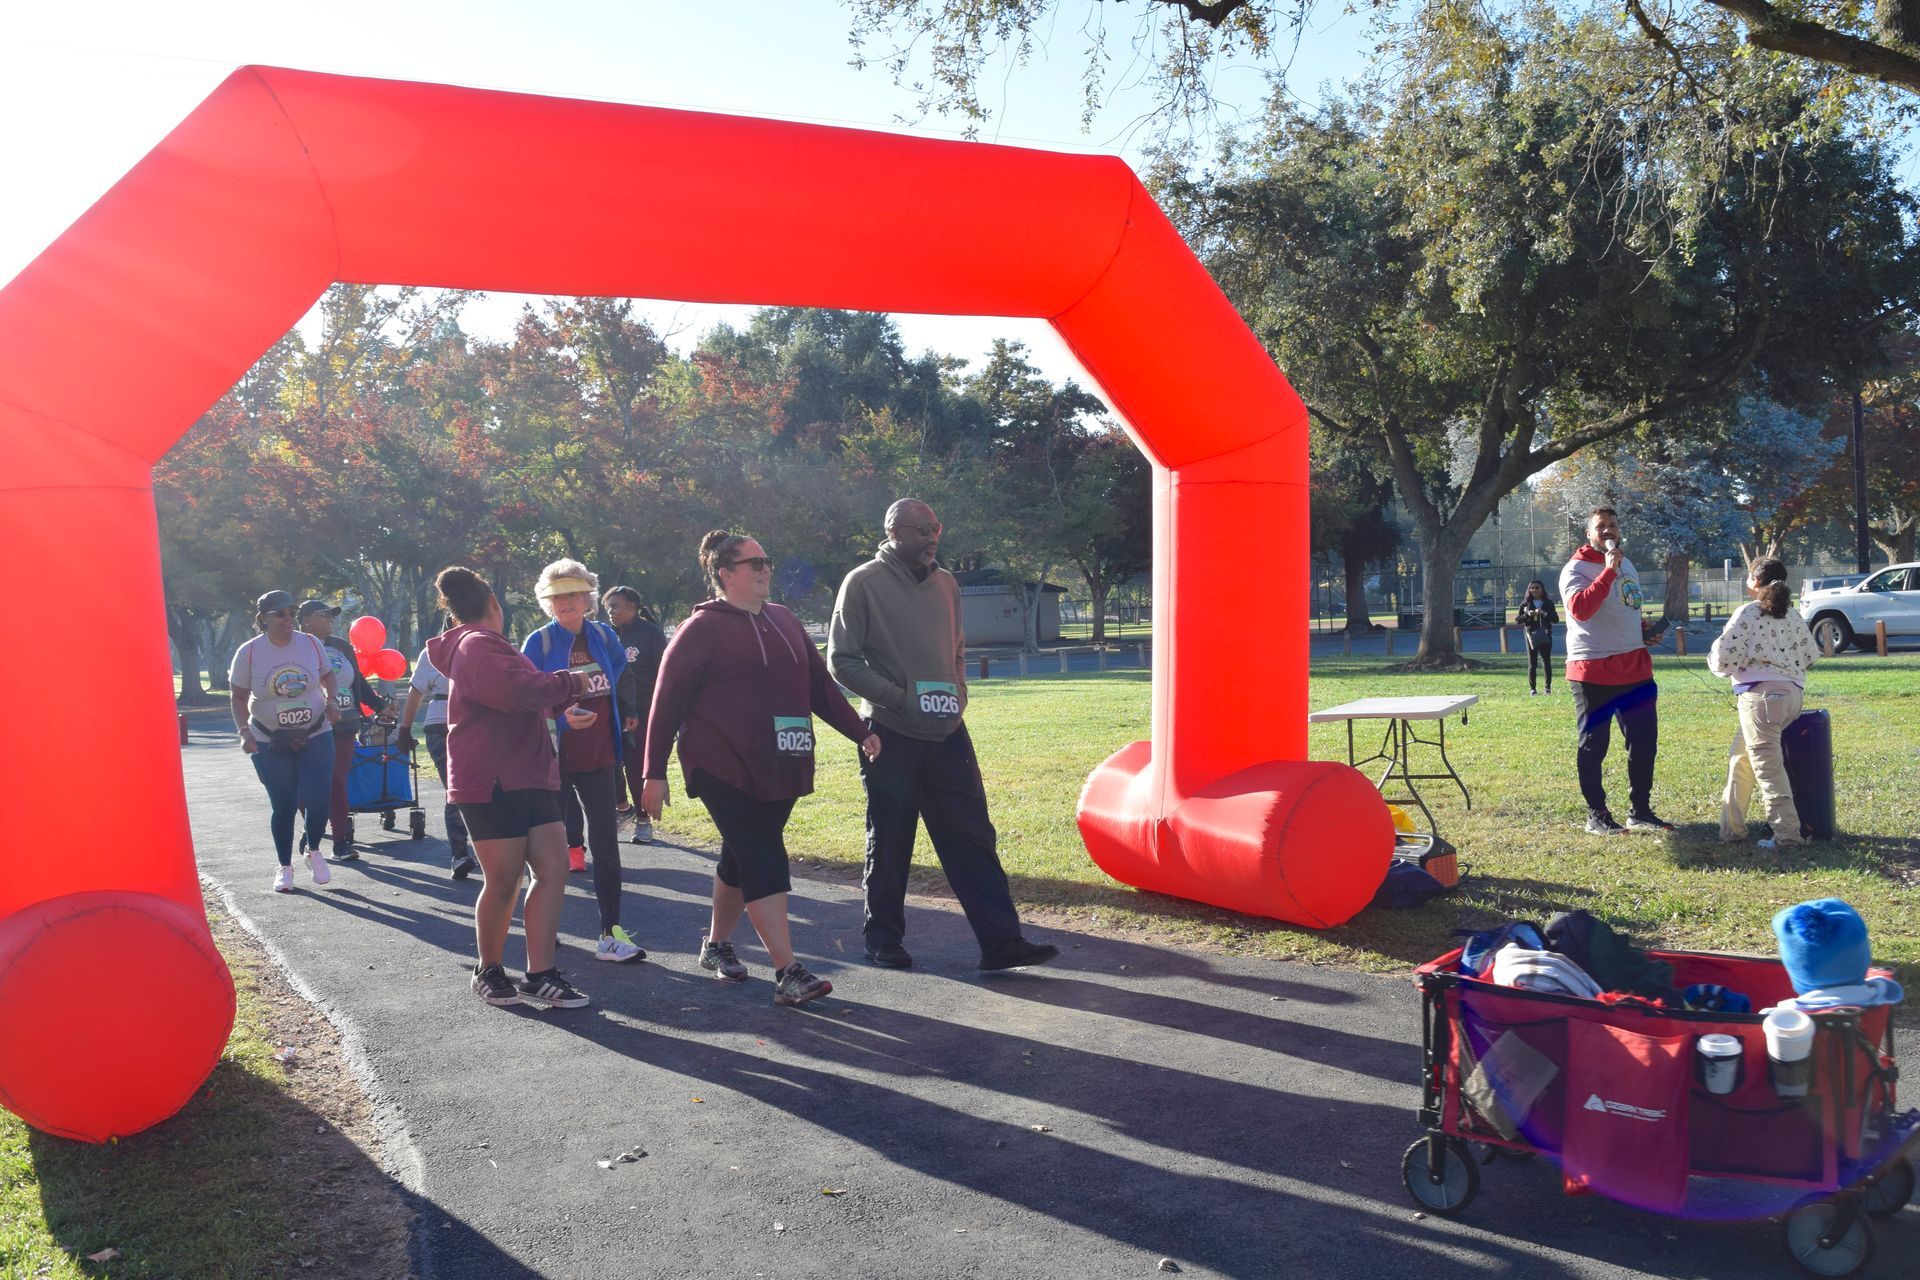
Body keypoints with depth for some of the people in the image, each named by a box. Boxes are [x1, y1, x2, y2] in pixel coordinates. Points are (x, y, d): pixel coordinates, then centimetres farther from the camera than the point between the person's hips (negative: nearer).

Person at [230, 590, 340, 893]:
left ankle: (312, 851, 22)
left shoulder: (310, 644, -4)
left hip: (315, 735, 1)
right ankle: (285, 867, 22)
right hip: (270, 742, -1)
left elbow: (327, 675, 13)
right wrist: (244, 732, -14)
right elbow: (239, 698, -1)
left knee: (318, 799, -7)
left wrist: (330, 702, -5)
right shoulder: (249, 652, -8)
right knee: (283, 805, 4)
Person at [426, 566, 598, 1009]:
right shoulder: (479, 645, -11)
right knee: (504, 881, -1)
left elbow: (525, 698, 29)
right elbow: (518, 690, -27)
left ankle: (540, 975, 4)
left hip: (528, 777, 10)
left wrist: (561, 708, 19)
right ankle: (489, 971, 19)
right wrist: (570, 683, -14)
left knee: (553, 869, 1)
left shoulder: (480, 645, 24)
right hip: (492, 783, -10)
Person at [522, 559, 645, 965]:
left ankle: (611, 933, 2)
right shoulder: (539, 642, -8)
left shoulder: (603, 636, 3)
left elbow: (620, 662, 25)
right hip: (554, 759, -3)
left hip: (598, 756, 3)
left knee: (605, 840, 0)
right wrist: (563, 713, -24)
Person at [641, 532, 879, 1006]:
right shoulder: (701, 630, -6)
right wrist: (655, 774, -8)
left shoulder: (784, 621, 13)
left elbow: (820, 685, 17)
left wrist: (860, 732, 12)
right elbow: (667, 702, -6)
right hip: (723, 770, -6)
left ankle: (717, 945, 35)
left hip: (776, 770, 6)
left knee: (743, 860, 16)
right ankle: (788, 974, -12)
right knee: (764, 864, -12)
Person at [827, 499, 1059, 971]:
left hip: (947, 732, 5)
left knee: (973, 838, 2)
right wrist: (899, 698, -15)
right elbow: (843, 660, -8)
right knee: (889, 843, 7)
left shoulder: (945, 583, 11)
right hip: (892, 734, -5)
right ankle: (884, 940, 22)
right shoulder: (864, 584, -6)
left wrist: (958, 697, 4)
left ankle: (1001, 941, 4)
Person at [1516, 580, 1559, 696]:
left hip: (1545, 636, 0)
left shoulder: (1548, 603, 5)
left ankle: (1548, 688, 7)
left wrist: (1545, 614, -15)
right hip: (1531, 636, 0)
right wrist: (1527, 615, -14)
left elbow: (1556, 619, 2)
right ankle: (1532, 689, 5)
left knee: (1547, 662, -1)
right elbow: (1517, 619, 4)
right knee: (1532, 663, 1)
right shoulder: (1525, 604, 5)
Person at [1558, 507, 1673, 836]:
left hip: (1635, 668, 7)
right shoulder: (1576, 569, -9)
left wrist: (1645, 630, 11)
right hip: (1594, 671, -7)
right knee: (1593, 746, 1)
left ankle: (1640, 811, 21)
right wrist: (1608, 571, -27)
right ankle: (1596, 815, 10)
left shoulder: (1626, 564, 16)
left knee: (1644, 741, 10)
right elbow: (1580, 609, -28)